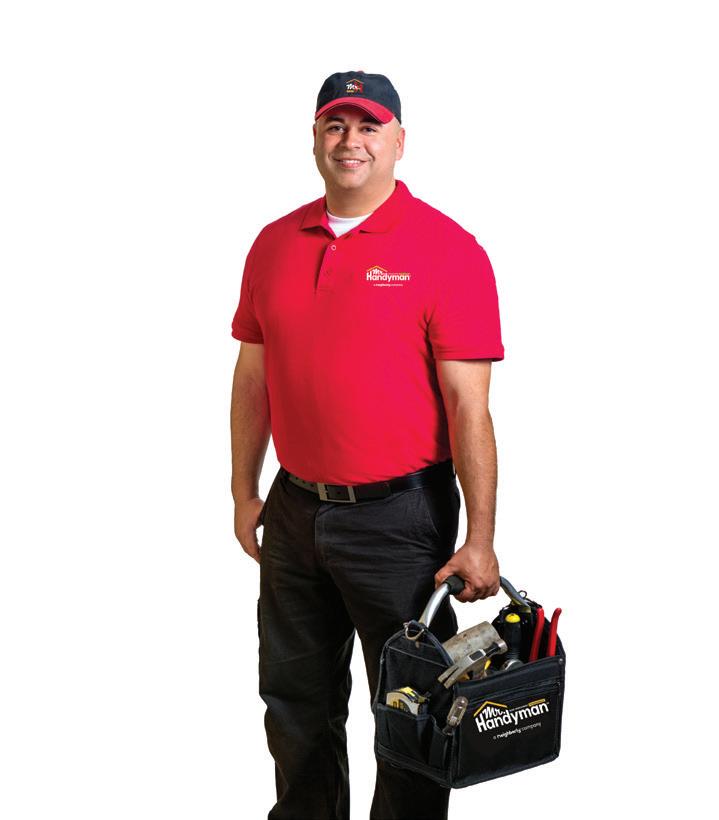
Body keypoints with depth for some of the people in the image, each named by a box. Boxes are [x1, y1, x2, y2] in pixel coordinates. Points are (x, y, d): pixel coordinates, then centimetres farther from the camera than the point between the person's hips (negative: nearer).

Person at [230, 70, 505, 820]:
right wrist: (244, 492, 12)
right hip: (295, 509, 5)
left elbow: (468, 406, -14)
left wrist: (479, 540, -16)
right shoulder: (275, 244, 6)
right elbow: (253, 377, 12)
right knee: (295, 702, 19)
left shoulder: (447, 250, -10)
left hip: (398, 513, -5)